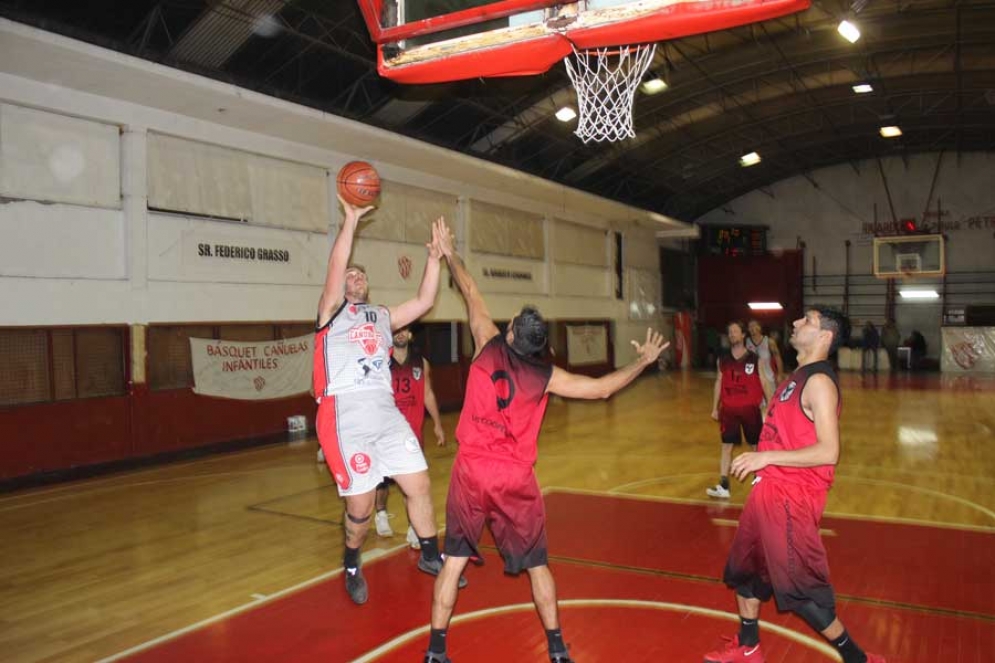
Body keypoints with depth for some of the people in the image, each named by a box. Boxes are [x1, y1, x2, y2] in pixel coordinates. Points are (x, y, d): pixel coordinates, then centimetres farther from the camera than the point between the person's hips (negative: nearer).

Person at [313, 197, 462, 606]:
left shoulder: (381, 317, 20)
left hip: (388, 415, 5)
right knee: (360, 506, 0)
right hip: (346, 420, -5)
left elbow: (424, 302, 12)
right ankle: (352, 565, 28)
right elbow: (334, 270, -12)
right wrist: (350, 221, -18)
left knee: (419, 484, 6)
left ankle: (430, 556, 26)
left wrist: (434, 259, 5)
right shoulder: (332, 313, 5)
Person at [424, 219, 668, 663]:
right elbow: (603, 388, 3)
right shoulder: (546, 376, -3)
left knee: (454, 559, 11)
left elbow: (471, 294, 8)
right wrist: (644, 360, 16)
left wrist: (449, 254, 20)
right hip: (516, 478, 0)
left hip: (471, 473, 1)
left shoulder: (487, 349, -3)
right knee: (536, 563, 15)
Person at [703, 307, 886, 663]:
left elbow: (828, 451, -25)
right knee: (745, 568, 20)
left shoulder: (819, 381, -18)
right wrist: (761, 461, 17)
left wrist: (766, 457, -24)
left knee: (799, 586, 0)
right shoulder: (798, 375, 11)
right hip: (770, 489, 10)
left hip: (792, 497, -10)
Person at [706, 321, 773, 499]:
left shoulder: (754, 359, -4)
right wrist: (715, 408, 8)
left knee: (755, 445, 11)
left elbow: (764, 383, -1)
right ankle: (723, 486, -1)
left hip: (750, 408, -2)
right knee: (726, 445, -1)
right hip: (728, 409, 2)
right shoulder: (723, 359, 3)